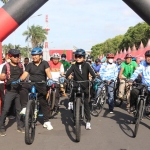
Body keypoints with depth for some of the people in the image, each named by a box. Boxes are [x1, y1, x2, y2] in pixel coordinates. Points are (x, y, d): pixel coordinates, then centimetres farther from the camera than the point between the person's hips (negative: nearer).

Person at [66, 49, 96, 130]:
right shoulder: (74, 66, -1)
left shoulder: (87, 65, -3)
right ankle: (71, 102, 10)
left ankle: (88, 121, 9)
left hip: (85, 87, -1)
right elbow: (67, 73, -14)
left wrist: (95, 79, -36)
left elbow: (92, 72, -17)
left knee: (86, 103, 1)